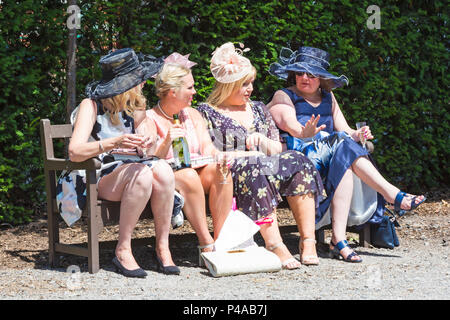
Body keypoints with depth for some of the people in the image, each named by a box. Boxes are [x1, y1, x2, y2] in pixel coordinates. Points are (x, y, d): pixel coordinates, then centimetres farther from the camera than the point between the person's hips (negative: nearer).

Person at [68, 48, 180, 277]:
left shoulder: (133, 105, 12)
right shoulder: (91, 105, -9)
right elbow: (75, 152, -22)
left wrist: (148, 138, -19)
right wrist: (114, 143, -37)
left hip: (127, 173, 6)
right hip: (96, 180, -6)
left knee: (162, 168, -27)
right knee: (142, 173, -35)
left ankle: (162, 247, -22)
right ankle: (123, 250, -28)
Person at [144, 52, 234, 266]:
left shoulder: (192, 114, 17)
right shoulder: (150, 118, -1)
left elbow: (207, 148, 6)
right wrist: (167, 142, -30)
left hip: (198, 170, 5)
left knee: (219, 171, -26)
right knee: (188, 176, -36)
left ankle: (221, 239, -28)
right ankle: (206, 245, -35)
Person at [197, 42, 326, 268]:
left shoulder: (258, 109, 24)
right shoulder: (208, 112, 8)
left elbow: (277, 148, 20)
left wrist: (261, 140, -2)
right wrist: (246, 155, -11)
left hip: (265, 166, 5)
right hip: (228, 174, -5)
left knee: (297, 162, -25)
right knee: (255, 169, -39)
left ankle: (308, 241, -34)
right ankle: (275, 244, -51)